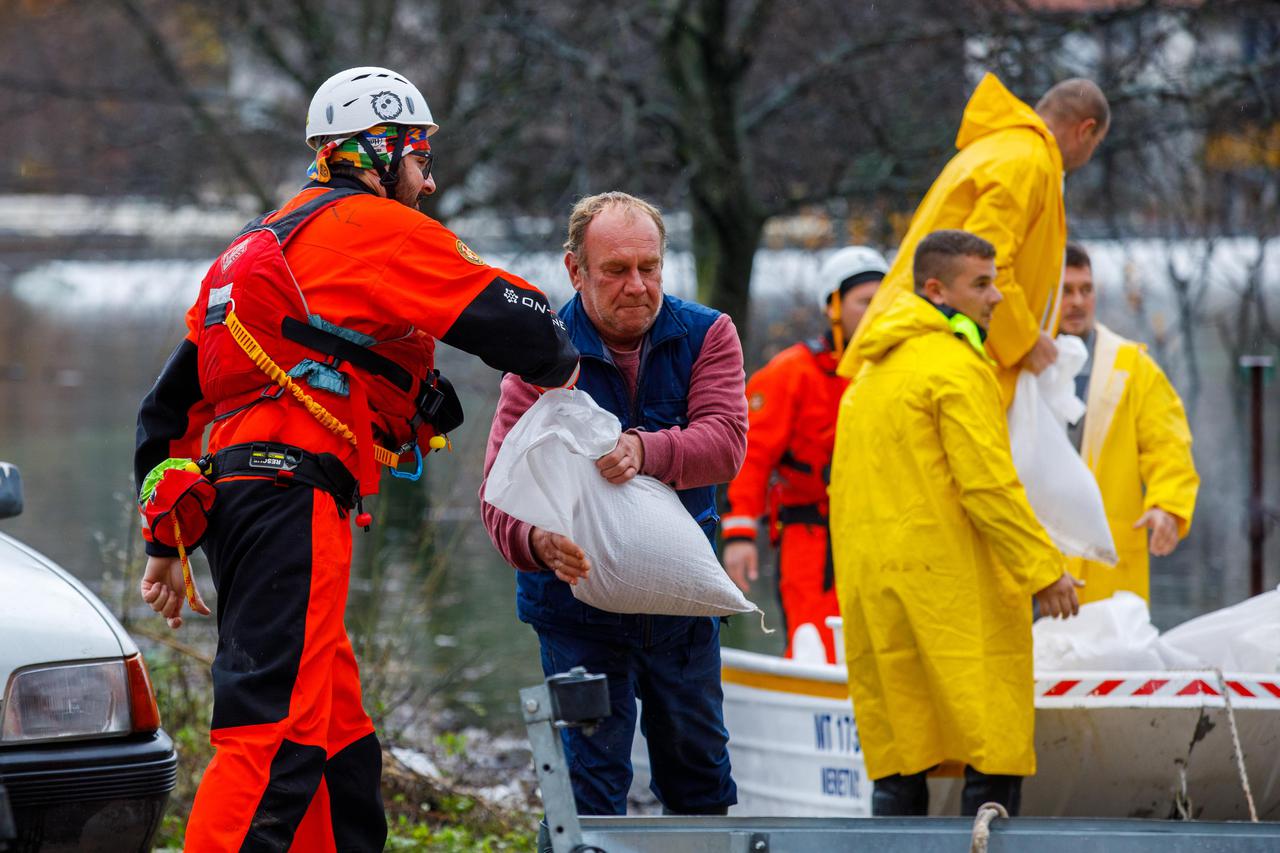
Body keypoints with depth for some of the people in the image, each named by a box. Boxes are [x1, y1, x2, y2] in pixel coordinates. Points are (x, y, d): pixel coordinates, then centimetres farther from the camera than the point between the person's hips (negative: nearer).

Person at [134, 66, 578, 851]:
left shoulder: (267, 243, 28)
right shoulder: (381, 230, 1)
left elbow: (171, 403, 28)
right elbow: (508, 317, -3)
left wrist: (167, 539, 29)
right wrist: (561, 367, 20)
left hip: (232, 490, 10)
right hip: (295, 498, -10)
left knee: (339, 741, 14)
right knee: (277, 731, -19)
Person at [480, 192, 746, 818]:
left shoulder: (706, 336, -2)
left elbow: (725, 442, -19)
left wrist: (646, 451, -40)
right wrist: (540, 542, -40)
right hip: (576, 600, -3)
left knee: (699, 775, 14)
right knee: (592, 783, -6)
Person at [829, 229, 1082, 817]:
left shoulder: (869, 376, 20)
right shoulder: (956, 366, -8)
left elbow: (842, 489, 21)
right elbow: (989, 485, -15)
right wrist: (1044, 570, -11)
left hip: (874, 588, 8)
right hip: (955, 588, -8)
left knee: (897, 762, 7)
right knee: (994, 747, -7)